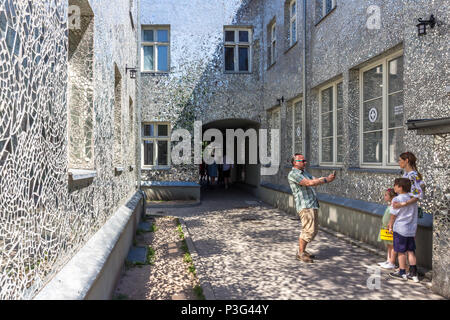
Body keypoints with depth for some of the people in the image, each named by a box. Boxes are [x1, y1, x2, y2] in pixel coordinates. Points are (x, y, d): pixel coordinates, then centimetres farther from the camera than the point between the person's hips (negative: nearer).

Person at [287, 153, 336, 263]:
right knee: (309, 230, -11)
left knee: (313, 230, 12)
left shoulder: (304, 173, 20)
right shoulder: (293, 174, -11)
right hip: (304, 206, -10)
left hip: (313, 206, 10)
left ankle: (302, 251, 23)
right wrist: (326, 180, -15)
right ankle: (300, 253, 2)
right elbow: (309, 183, -21)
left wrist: (328, 178, -7)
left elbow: (316, 180, 10)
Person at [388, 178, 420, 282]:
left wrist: (390, 225, 10)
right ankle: (413, 274, 16)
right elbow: (413, 214, 13)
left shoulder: (397, 200, -16)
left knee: (401, 252, 5)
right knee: (411, 251, 13)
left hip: (400, 229, -6)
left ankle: (402, 273, 14)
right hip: (412, 229, 6)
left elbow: (393, 215, -8)